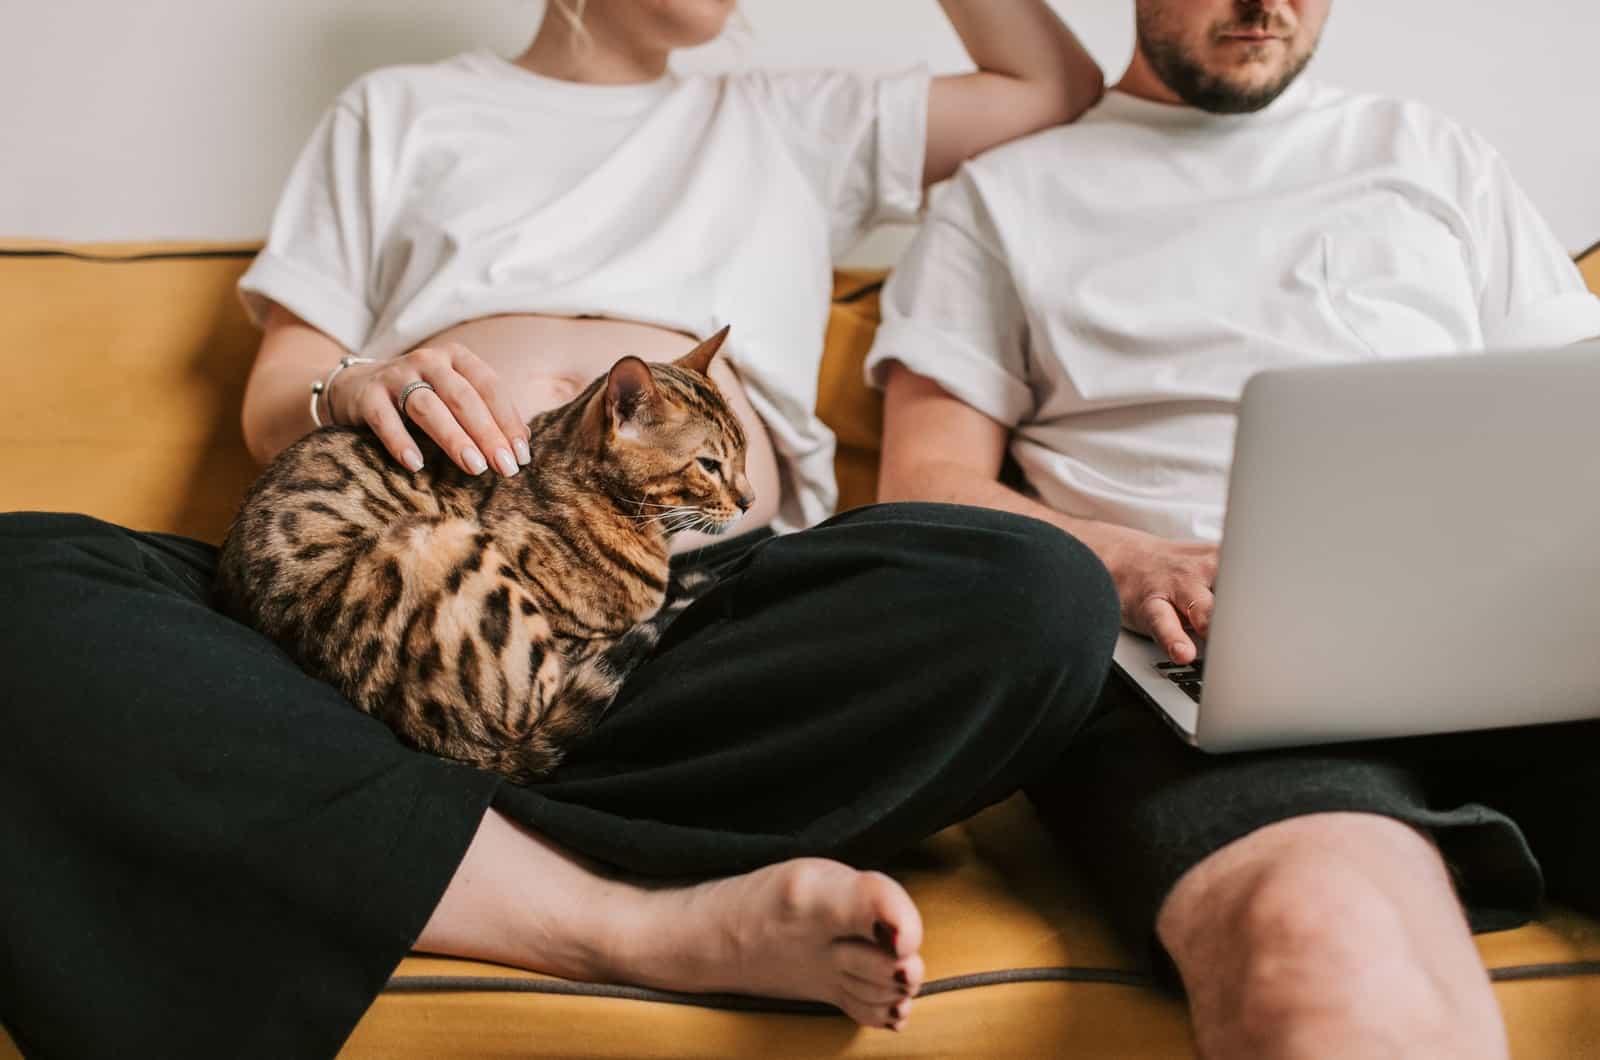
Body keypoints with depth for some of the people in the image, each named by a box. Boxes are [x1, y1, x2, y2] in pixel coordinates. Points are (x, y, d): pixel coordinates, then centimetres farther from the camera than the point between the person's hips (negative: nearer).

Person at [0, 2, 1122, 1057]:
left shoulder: (794, 123, 30)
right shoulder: (399, 109, 25)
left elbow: (1060, 91, 34)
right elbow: (273, 400, 19)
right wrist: (354, 391, -6)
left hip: (693, 594, 1)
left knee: (1043, 594, -30)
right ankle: (645, 923, -37)